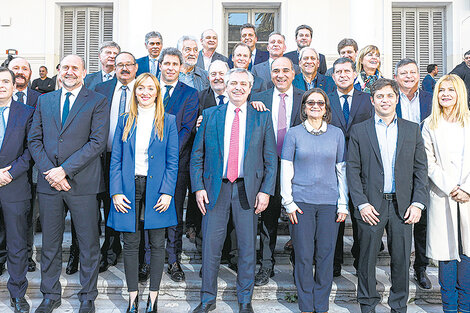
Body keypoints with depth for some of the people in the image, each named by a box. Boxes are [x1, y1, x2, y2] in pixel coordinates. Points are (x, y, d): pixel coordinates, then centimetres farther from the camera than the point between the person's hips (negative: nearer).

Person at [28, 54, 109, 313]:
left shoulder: (97, 102, 0)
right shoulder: (44, 100, 13)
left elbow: (98, 142, -10)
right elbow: (34, 140, 8)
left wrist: (65, 170, -14)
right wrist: (49, 172, -7)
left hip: (83, 183, -3)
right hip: (48, 183, 4)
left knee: (88, 243, 6)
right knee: (50, 243, 14)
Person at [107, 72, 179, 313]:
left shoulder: (168, 122, 3)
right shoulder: (124, 122, 8)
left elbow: (172, 162, 0)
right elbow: (115, 160, 6)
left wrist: (167, 192, -9)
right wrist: (116, 191, -4)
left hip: (156, 189, -1)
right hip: (129, 189, 2)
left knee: (157, 244, 5)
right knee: (130, 244, 7)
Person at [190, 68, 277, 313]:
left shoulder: (262, 118, 7)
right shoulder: (210, 115, 8)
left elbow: (271, 159, 5)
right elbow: (197, 155, 7)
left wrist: (266, 190, -5)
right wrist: (198, 187, -2)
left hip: (248, 189, 0)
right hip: (215, 189, 1)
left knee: (247, 247, 7)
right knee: (210, 246, 5)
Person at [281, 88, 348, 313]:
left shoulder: (336, 134, 7)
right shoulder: (294, 134, 3)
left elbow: (342, 170, 8)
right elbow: (286, 170, 3)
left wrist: (343, 204, 4)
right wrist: (288, 203, -3)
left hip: (329, 202, 1)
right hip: (301, 202, -1)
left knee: (326, 255, 5)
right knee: (303, 256, 3)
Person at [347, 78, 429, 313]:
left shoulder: (413, 130, 9)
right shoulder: (359, 131, 3)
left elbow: (420, 169, 7)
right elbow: (352, 170, 0)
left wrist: (418, 203, -3)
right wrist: (362, 203, -9)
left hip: (402, 205, 2)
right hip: (371, 205, -1)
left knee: (402, 260, 9)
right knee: (367, 258, 7)